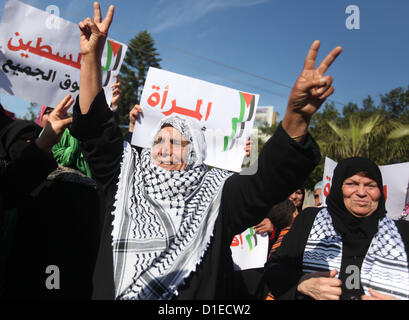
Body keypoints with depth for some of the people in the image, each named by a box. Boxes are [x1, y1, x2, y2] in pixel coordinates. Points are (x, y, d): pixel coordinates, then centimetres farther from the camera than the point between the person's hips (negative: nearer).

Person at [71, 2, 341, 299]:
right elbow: (96, 130, -1)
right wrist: (92, 56, -11)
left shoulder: (216, 195, -4)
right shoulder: (126, 181, 5)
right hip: (112, 292, 3)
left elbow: (268, 182, -18)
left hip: (193, 296, -3)